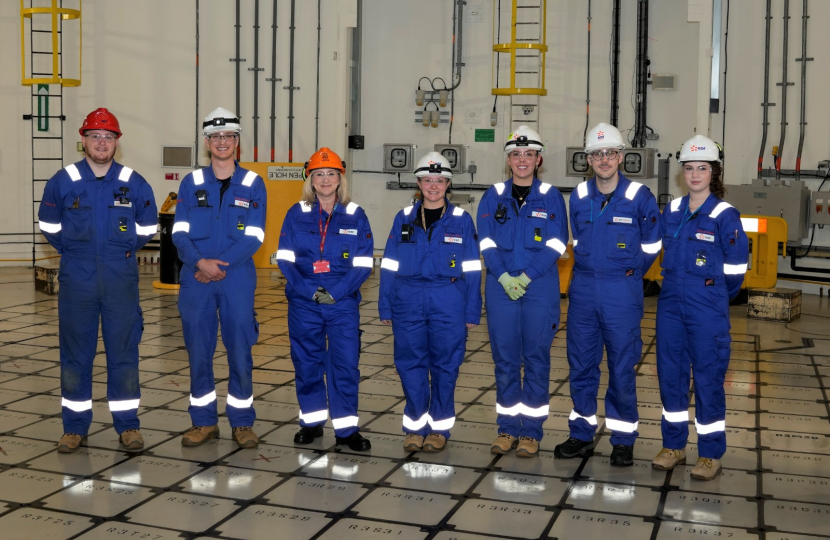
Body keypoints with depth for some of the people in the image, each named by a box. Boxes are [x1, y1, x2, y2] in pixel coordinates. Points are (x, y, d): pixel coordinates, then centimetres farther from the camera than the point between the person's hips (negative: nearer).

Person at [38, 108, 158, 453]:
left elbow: (147, 228, 14)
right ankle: (74, 426, 16)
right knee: (74, 353, 5)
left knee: (123, 351, 2)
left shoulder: (134, 184, 1)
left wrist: (122, 251, 11)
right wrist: (75, 252, 11)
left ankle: (127, 425, 12)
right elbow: (49, 226, 13)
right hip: (76, 280, 0)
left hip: (121, 280, 0)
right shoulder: (62, 181, 0)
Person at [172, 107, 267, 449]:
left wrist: (220, 266, -14)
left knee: (240, 350, 1)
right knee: (198, 350, 5)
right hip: (196, 280, 2)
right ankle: (204, 421, 18)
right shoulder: (191, 183, 7)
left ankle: (242, 422, 13)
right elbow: (180, 232, 1)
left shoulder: (253, 184, 3)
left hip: (237, 281, -1)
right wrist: (200, 262, -15)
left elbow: (253, 237, -5)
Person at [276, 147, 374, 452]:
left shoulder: (355, 215, 1)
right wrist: (310, 291, -13)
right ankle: (312, 422, 24)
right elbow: (285, 259, -2)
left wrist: (336, 293, -14)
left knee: (345, 364, -3)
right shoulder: (297, 214, 3)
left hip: (343, 303, -1)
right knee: (306, 363, 9)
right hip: (303, 303, 1)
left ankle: (346, 429, 7)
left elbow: (363, 264, -3)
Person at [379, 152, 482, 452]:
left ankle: (440, 428, 17)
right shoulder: (404, 219, 7)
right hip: (408, 301, 1)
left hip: (448, 303, -1)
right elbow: (389, 266, 7)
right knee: (410, 364, 4)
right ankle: (415, 426, 17)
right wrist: (385, 308, 3)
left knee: (445, 366, 4)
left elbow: (472, 270, 3)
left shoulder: (461, 220, 3)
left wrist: (472, 312, 0)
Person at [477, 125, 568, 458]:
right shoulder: (494, 196, 8)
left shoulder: (550, 197, 3)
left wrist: (526, 277, -13)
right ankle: (507, 428, 16)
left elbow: (556, 243, -4)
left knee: (536, 358, 2)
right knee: (505, 358, 6)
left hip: (540, 287, -2)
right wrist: (504, 277, -11)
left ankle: (532, 431, 11)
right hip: (500, 286, 2)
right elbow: (486, 241, 2)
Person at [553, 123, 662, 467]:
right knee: (581, 364, 8)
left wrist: (630, 272, 9)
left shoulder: (639, 196, -6)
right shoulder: (579, 196, 4)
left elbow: (651, 244, 7)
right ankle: (581, 435, 20)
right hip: (583, 288, 4)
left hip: (622, 292, -3)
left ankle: (623, 440, 13)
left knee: (622, 366, 2)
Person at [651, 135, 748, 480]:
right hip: (671, 305, 5)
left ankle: (710, 454, 13)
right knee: (670, 374, 9)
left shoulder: (725, 215, -9)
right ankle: (673, 445, 23)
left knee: (708, 378, 1)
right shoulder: (671, 211, 6)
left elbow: (735, 268, -5)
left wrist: (711, 294, 5)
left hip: (707, 309, -5)